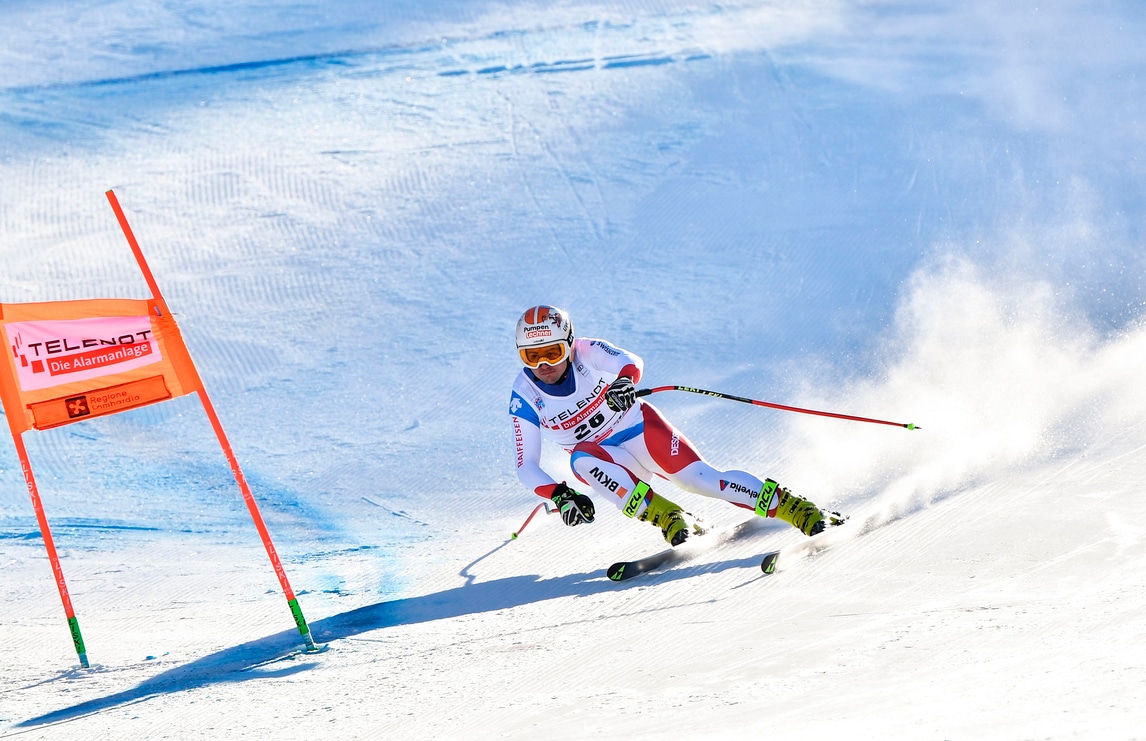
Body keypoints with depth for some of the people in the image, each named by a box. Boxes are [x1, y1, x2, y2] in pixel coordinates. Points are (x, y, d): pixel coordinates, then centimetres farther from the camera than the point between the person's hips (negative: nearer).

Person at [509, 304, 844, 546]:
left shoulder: (587, 353, -17)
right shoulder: (524, 396, -14)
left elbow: (631, 362, -35)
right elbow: (526, 466, -14)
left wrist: (624, 379, -59)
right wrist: (559, 494, -32)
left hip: (642, 430, -1)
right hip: (603, 459, 1)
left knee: (703, 479, -20)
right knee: (581, 459, -33)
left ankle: (801, 510, -15)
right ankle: (667, 518, -31)